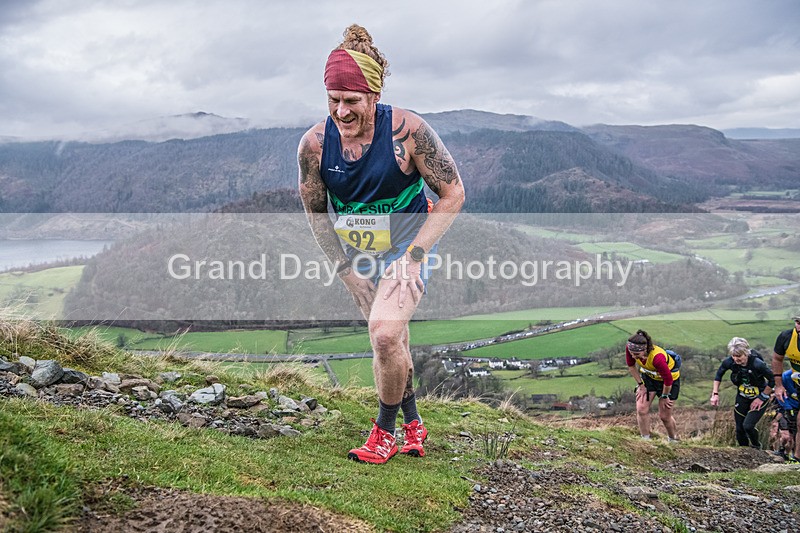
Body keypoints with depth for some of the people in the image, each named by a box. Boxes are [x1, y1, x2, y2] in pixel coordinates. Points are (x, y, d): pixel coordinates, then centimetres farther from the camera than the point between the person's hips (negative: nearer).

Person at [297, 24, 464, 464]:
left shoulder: (407, 130, -22)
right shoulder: (314, 143, -13)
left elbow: (453, 194, -14)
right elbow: (315, 213, 1)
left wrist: (414, 255, -18)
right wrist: (349, 272, -2)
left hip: (407, 248, -4)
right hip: (356, 254, 4)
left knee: (386, 336, -21)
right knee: (388, 340, 15)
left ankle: (385, 430, 4)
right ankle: (412, 423, 37)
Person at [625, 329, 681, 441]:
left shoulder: (657, 357, -44)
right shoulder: (630, 348, -28)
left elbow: (668, 380, -29)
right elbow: (631, 366, -6)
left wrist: (664, 396, -13)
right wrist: (640, 385, -4)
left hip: (670, 378, -5)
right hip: (648, 375, 5)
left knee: (664, 416, 5)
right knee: (641, 409, -9)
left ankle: (674, 440, 32)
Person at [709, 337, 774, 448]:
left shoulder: (757, 364, -33)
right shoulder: (729, 362, -21)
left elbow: (772, 380, -18)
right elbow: (719, 374, 0)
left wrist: (762, 398, -13)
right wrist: (715, 394, -4)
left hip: (758, 398, -4)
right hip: (742, 397, 4)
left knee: (748, 426, -17)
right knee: (739, 429, 5)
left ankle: (756, 446, 14)